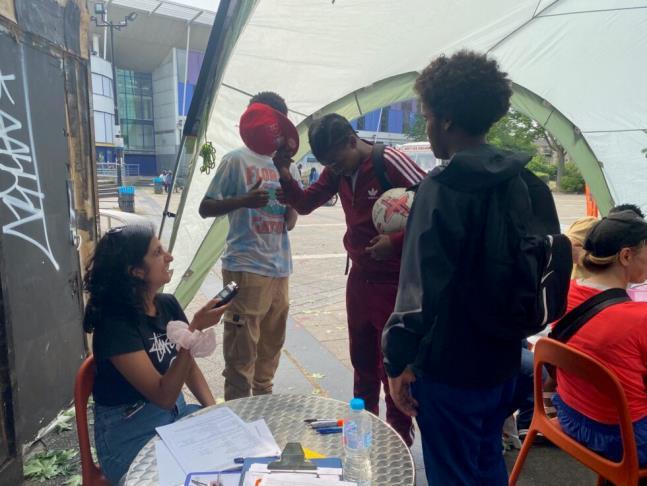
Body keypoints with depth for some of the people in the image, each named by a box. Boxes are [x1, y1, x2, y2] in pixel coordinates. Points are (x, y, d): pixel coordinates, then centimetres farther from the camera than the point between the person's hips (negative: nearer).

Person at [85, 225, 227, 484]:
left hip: (176, 416, 6)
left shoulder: (168, 305, -1)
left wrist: (213, 410, -7)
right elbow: (163, 396, -25)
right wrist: (195, 330, -33)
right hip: (131, 438, -6)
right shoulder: (115, 325, -22)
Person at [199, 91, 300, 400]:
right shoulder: (237, 160, -5)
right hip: (246, 267, -7)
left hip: (279, 267, 7)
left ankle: (264, 400, 35)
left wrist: (291, 214, -2)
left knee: (272, 343, 18)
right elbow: (205, 208, -6)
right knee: (242, 350, -2)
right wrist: (244, 200, -22)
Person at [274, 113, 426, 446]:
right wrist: (284, 173, -8)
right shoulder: (338, 171, 5)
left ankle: (399, 435, 22)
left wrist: (395, 242, -23)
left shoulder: (391, 163, -17)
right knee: (362, 358, 18)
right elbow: (305, 204, 6)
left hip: (395, 281, -7)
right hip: (360, 277, 7)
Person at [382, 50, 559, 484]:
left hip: (450, 367, -8)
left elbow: (422, 284, -25)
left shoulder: (442, 187, -20)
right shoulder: (525, 181, 4)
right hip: (503, 356, 8)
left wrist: (400, 360, -16)